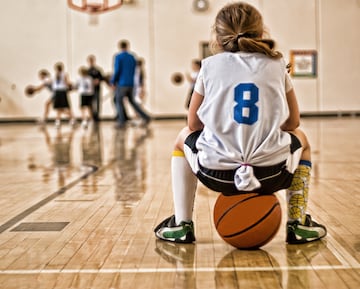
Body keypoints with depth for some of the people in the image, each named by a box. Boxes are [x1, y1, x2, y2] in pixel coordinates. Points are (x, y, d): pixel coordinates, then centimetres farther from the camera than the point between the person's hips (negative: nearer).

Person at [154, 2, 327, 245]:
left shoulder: (211, 65, 8)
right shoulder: (276, 64, 10)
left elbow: (194, 124, 14)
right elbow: (292, 122, 16)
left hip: (216, 173, 0)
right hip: (271, 173, 1)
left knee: (183, 138, 33)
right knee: (300, 140, 34)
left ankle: (181, 225, 28)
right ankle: (298, 224, 27)